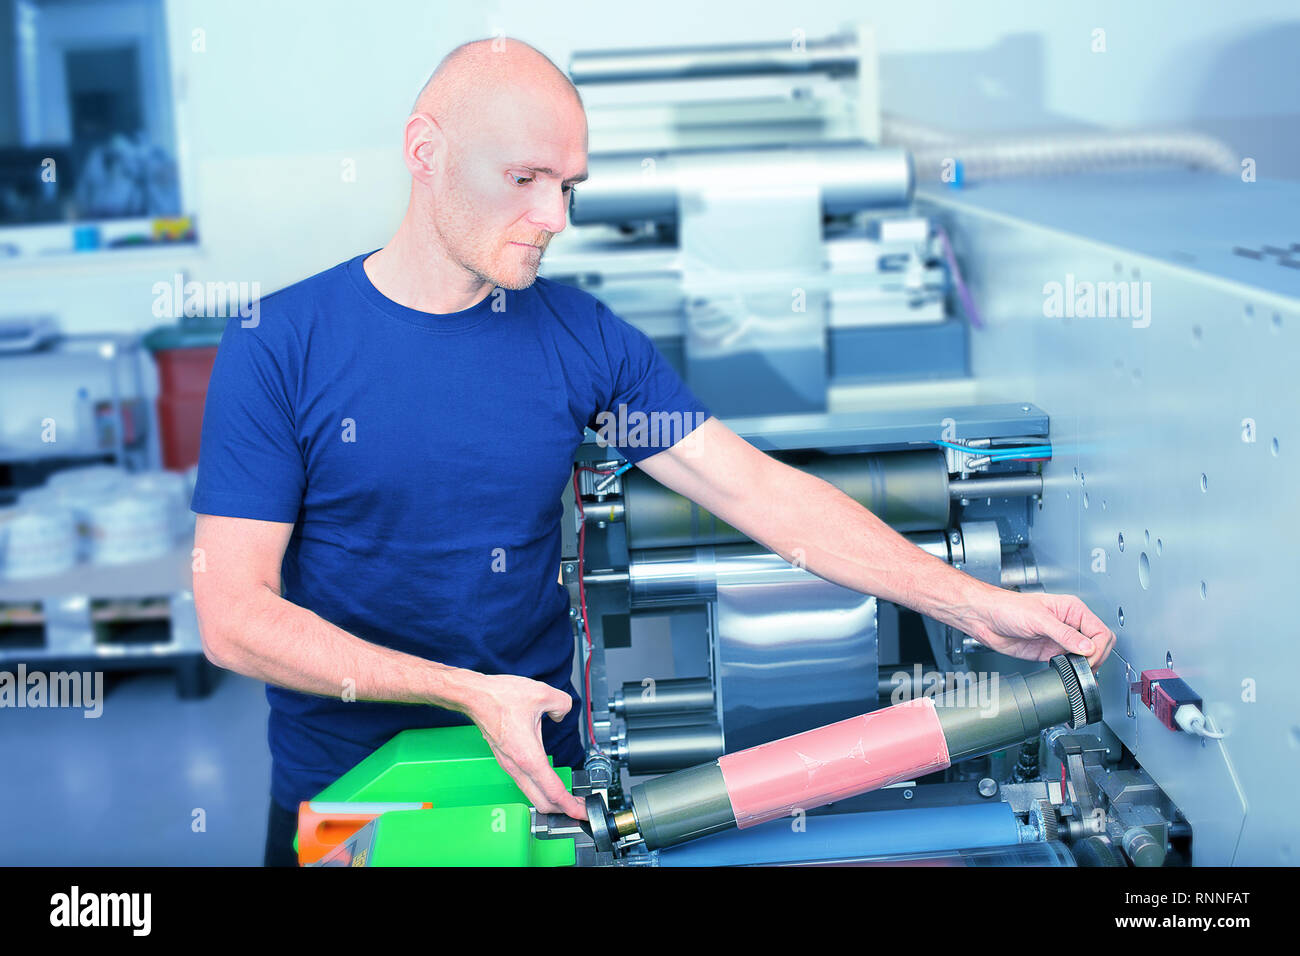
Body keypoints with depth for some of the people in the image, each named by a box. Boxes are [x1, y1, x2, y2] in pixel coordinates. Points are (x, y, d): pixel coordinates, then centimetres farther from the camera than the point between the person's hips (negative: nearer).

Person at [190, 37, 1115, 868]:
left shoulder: (583, 338, -5)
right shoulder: (278, 345, -13)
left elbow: (759, 490, -7)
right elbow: (234, 613, -16)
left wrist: (977, 605, -13)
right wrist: (469, 692, -25)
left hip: (544, 769, 2)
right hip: (338, 788, -2)